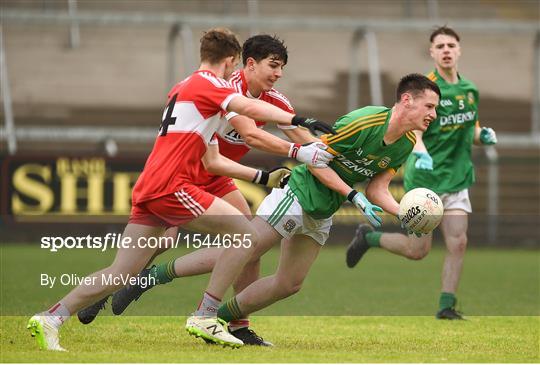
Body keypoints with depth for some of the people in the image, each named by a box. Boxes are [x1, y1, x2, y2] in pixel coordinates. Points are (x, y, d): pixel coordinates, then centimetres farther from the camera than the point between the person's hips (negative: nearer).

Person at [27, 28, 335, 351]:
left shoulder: (183, 88, 27)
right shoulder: (208, 84, -1)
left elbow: (210, 159, 30)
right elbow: (249, 108, -22)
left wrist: (260, 176, 30)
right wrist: (299, 121, -29)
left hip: (148, 190, 9)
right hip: (171, 187, -9)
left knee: (121, 275, 7)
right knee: (248, 236, -6)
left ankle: (50, 319, 2)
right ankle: (205, 317, -7)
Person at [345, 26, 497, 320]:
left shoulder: (470, 90, 9)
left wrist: (483, 135, -2)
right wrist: (420, 151, -46)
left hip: (457, 177, 5)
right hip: (425, 177, -5)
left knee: (458, 243, -7)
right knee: (418, 250, -1)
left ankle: (446, 307, 2)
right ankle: (367, 237, 25)